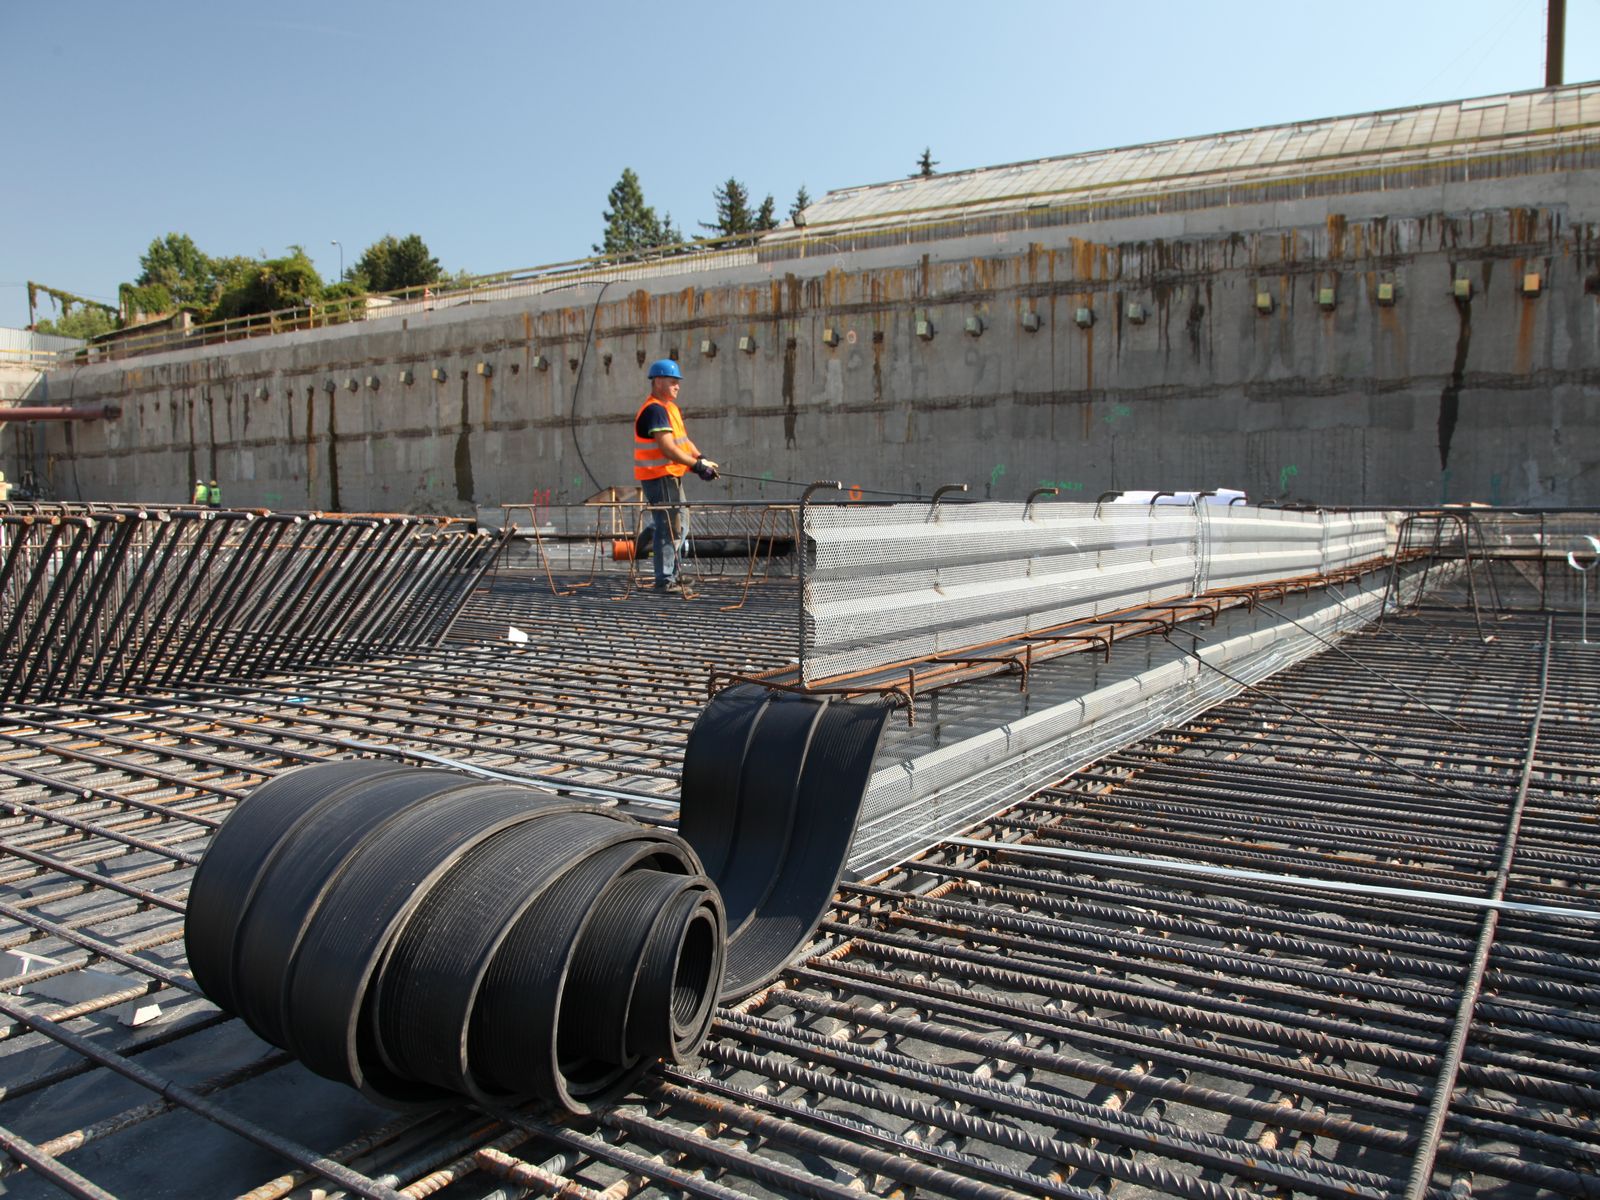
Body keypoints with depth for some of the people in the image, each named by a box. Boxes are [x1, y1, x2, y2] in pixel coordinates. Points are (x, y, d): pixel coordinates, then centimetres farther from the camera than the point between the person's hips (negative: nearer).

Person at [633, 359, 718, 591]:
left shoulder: (670, 407, 16)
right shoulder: (655, 410, -18)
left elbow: (682, 440, 16)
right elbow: (668, 449, -26)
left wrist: (701, 458, 0)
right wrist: (698, 465, -26)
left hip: (671, 475, 11)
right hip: (658, 476, -11)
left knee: (676, 526, 18)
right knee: (668, 526, -9)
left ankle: (671, 574, 29)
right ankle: (664, 580, -5)